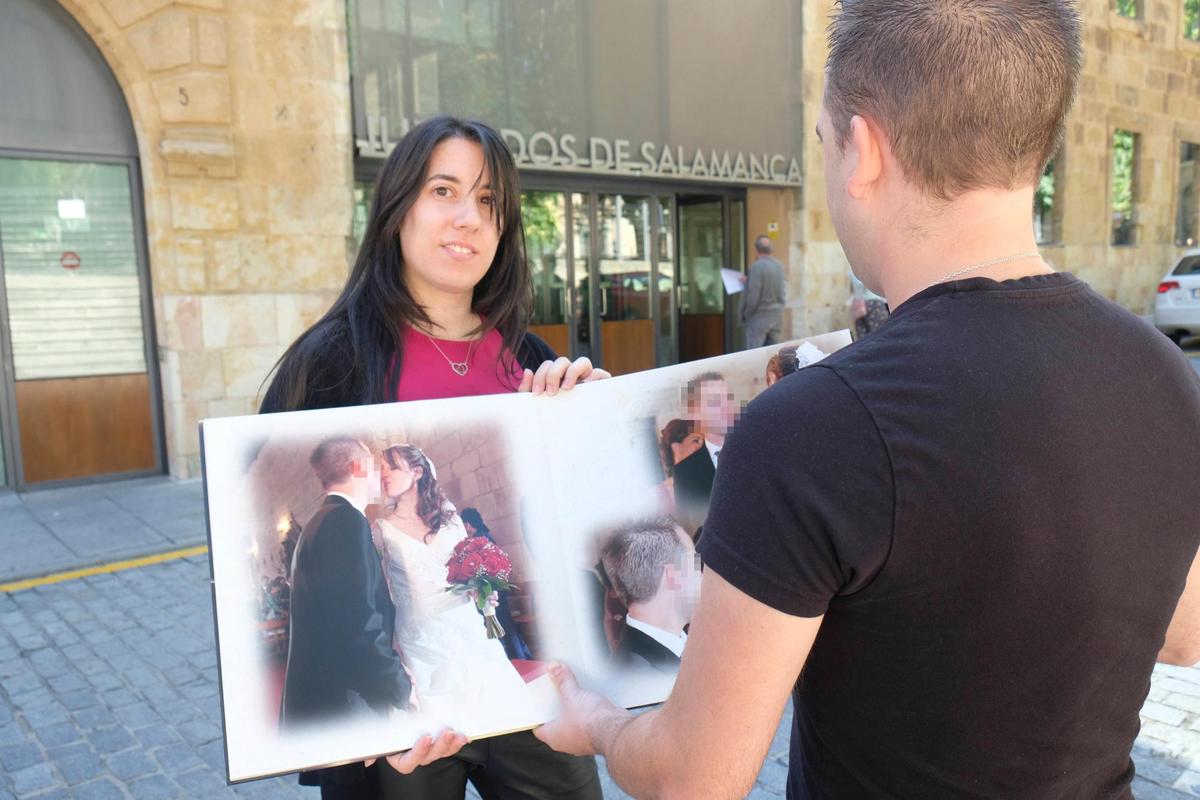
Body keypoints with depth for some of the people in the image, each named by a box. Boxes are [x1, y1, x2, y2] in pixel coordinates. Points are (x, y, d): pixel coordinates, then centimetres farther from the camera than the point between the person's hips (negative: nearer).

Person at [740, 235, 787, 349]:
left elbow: (753, 296, -19)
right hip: (777, 316, 7)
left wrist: (746, 315, -3)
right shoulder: (780, 266, 6)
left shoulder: (757, 266, -15)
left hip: (759, 317, -7)